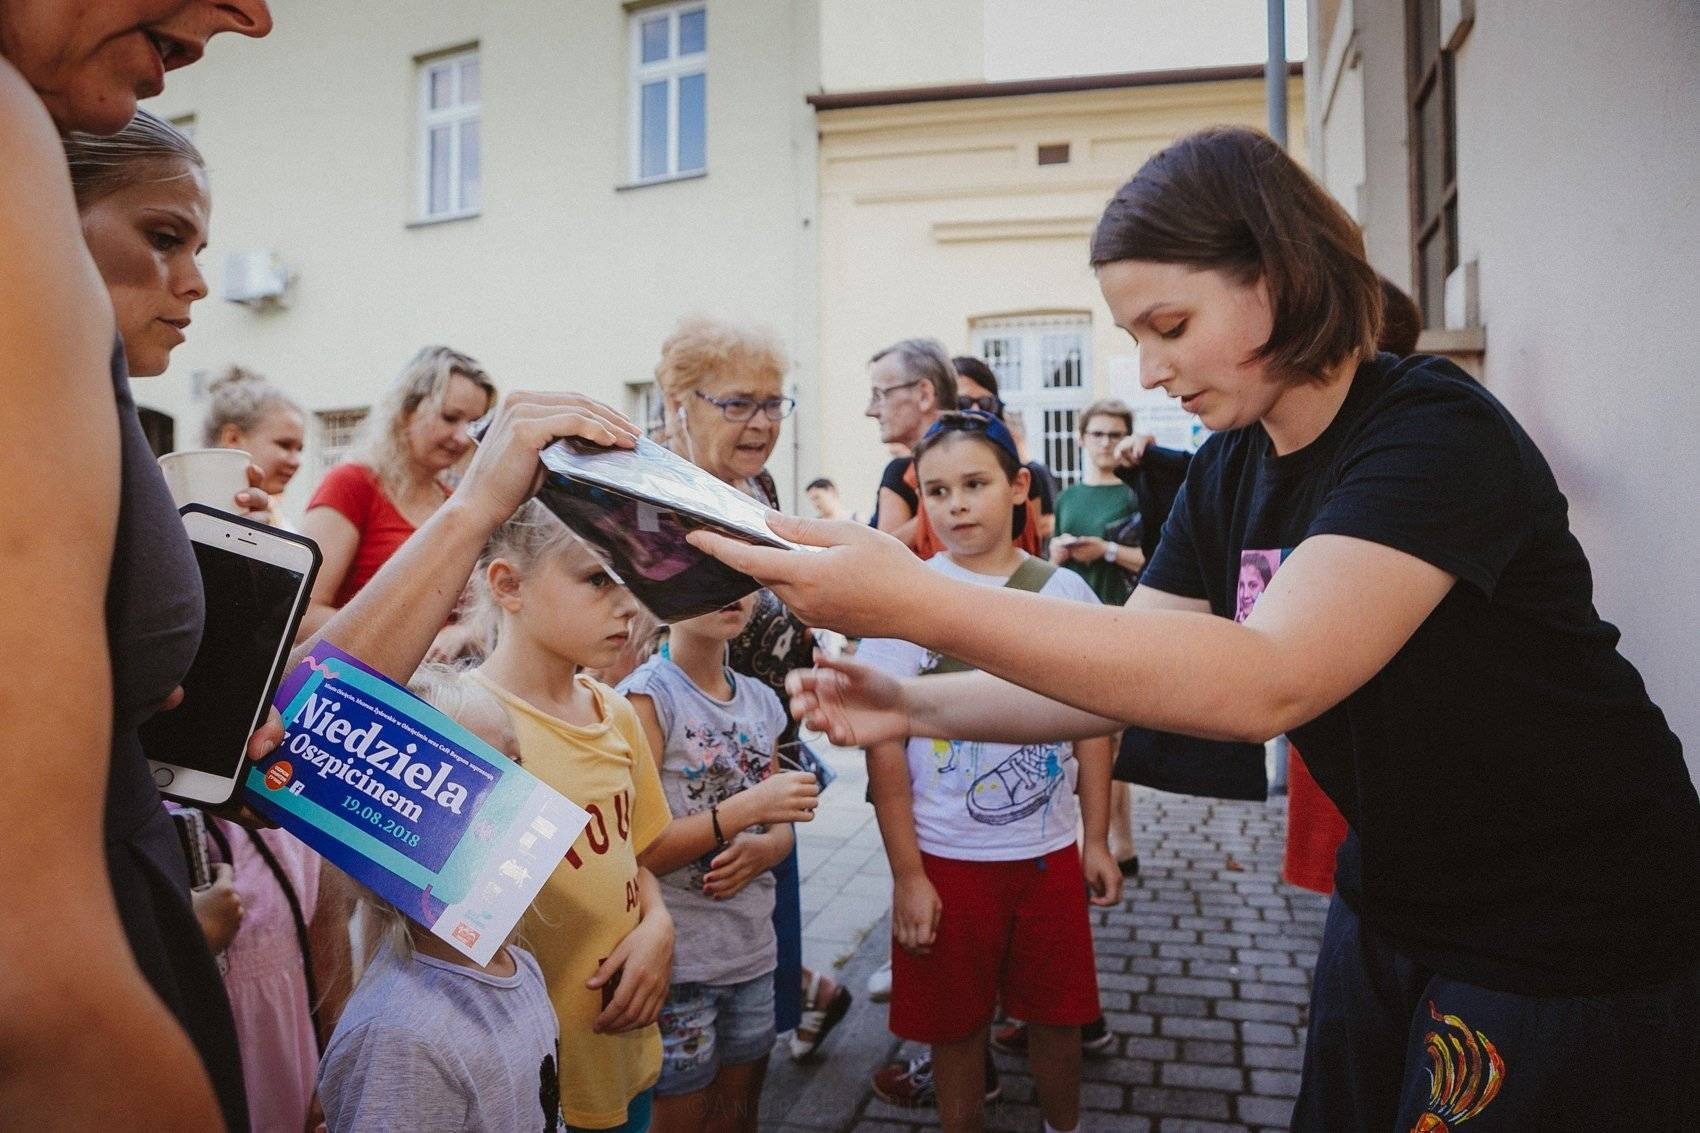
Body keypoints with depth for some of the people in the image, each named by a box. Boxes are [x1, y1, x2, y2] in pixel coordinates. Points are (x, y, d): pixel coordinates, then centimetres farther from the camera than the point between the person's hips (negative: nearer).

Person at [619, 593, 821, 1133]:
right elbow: (632, 851, -18)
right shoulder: (647, 695, -14)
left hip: (753, 952, 6)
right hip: (677, 961, -6)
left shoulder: (762, 700, 4)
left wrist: (764, 849, -10)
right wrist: (748, 807, -25)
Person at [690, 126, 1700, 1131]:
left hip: (1568, 933, -6)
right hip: (1393, 899, 7)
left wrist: (919, 604, -43)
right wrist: (915, 707, -16)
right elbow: (1131, 670, -2)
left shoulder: (1437, 432, -25)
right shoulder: (1228, 471, -1)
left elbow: (1266, 681, -38)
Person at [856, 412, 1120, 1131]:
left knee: (1057, 1015, 16)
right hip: (947, 857, -2)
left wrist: (1096, 839, 7)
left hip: (1050, 850, 3)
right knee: (957, 1023, 12)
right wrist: (907, 875, -11)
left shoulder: (1064, 591, -1)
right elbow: (884, 744, -9)